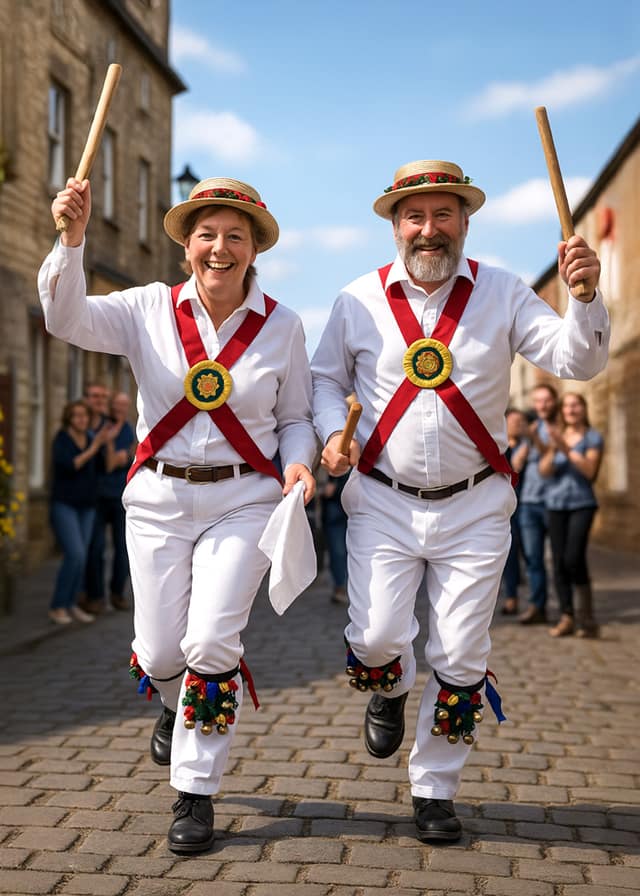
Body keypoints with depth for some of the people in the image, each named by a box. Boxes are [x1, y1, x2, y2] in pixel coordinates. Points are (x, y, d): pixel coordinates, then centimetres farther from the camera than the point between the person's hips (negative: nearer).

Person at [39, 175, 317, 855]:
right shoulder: (150, 310, -1)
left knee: (211, 641, -13)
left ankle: (195, 793, 7)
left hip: (243, 501, -1)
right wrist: (71, 239, -31)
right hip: (158, 499, 1)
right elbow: (67, 319, -16)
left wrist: (297, 463, -12)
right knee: (159, 655, 5)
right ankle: (178, 706, 44)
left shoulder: (281, 326, 1)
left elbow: (295, 418, 9)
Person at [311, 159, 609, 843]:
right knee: (374, 640, -10)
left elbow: (576, 361, -6)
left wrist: (584, 296, -24)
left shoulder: (501, 294, 1)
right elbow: (326, 378, 14)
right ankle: (389, 692, 29)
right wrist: (332, 432, -5)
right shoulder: (358, 301, 2)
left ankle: (434, 789, 23)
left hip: (474, 507, 0)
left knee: (460, 659, 4)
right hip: (383, 503, 0)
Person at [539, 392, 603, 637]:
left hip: (582, 504, -4)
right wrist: (552, 449, -15)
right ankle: (567, 618, 3)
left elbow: (590, 470, -10)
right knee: (559, 562, -1)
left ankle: (586, 616, -7)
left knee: (574, 558, -17)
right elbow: (545, 471, 2)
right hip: (556, 504, 4)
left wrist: (567, 449, -18)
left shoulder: (593, 438, 3)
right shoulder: (555, 435, 13)